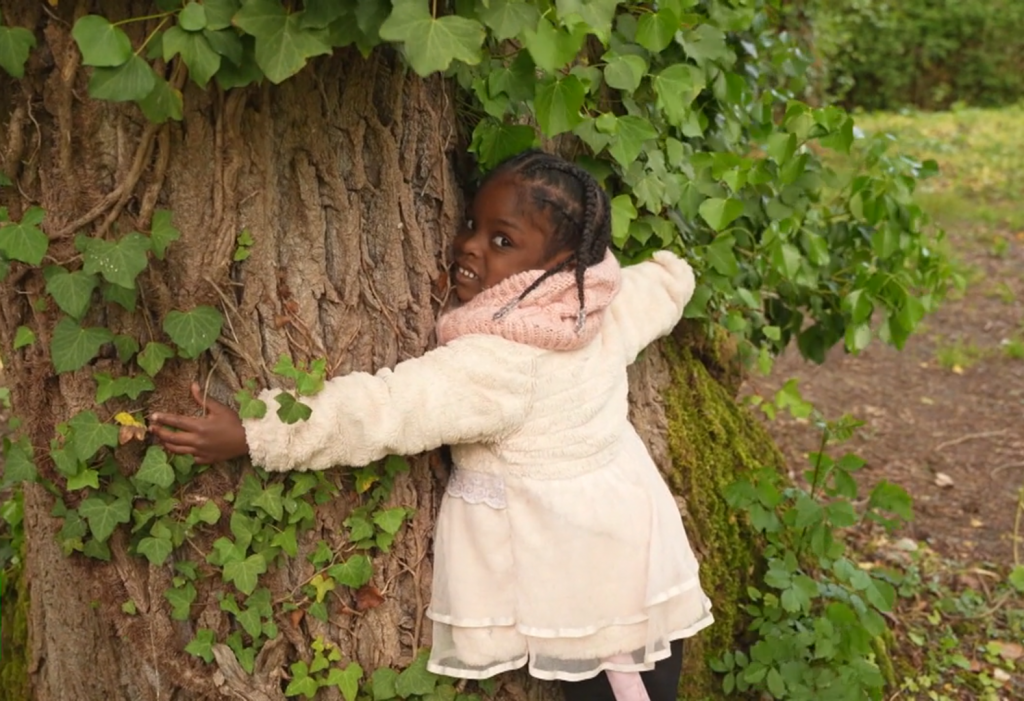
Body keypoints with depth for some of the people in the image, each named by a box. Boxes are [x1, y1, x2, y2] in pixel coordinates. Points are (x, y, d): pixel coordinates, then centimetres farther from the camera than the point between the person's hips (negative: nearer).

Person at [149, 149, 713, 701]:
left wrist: (253, 435, -27)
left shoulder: (495, 361, -26)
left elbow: (384, 408, -29)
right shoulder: (607, 304, -5)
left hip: (562, 551, -7)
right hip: (633, 531, 8)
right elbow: (666, 282, 16)